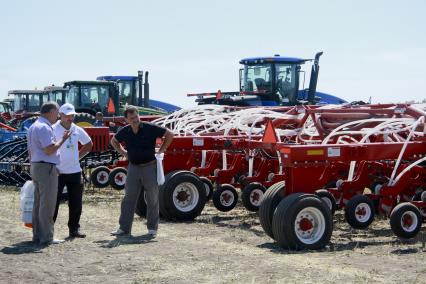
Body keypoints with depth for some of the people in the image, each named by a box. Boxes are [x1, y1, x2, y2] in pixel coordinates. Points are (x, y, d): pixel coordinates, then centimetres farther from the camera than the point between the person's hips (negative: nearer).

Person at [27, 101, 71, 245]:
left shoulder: (33, 126, 16)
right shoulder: (44, 128, -16)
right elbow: (50, 150, -23)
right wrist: (62, 139, -11)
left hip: (35, 167, 10)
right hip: (46, 168, -10)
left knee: (38, 203, 14)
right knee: (47, 204, -6)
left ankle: (37, 235, 18)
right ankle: (46, 237, -4)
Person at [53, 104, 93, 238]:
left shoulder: (77, 130, 6)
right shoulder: (53, 130, -10)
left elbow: (89, 144, 21)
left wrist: (78, 156, 10)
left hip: (75, 171, 5)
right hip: (57, 172, -5)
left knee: (76, 203, 9)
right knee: (53, 202, -1)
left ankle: (74, 229, 19)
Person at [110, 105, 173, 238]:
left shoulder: (150, 128, -11)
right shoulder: (124, 132, 0)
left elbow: (169, 134, -3)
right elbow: (114, 141, 21)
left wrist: (161, 150, -5)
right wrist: (123, 153, 8)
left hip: (150, 167, -3)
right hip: (133, 167, 3)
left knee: (152, 199, 3)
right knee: (128, 198, 5)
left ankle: (152, 228, 12)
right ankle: (124, 228, 12)